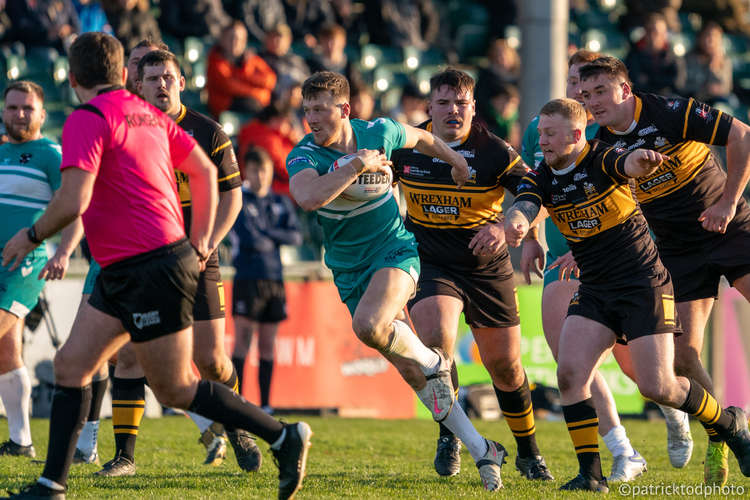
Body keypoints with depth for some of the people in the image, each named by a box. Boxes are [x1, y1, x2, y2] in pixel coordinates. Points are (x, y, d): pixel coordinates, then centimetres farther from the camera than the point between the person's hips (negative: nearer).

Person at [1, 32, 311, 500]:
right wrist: (201, 240, 22)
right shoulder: (149, 115, 13)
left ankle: (283, 436, 3)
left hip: (151, 270, -10)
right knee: (71, 364, 7)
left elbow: (73, 201, -22)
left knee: (175, 389, -2)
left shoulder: (88, 119, -14)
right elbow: (205, 171, 19)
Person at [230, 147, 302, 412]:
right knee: (242, 340, -9)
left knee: (267, 345, 5)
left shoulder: (281, 203, 15)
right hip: (248, 278, -4)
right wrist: (274, 241, 2)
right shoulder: (239, 201, 0)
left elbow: (296, 236, 3)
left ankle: (265, 404, 7)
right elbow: (247, 236, -12)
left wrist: (266, 234, -8)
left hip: (275, 279, 4)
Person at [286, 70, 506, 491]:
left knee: (368, 325, -33)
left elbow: (420, 138, 16)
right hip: (350, 269, 2)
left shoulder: (378, 133, -8)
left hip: (395, 251, -2)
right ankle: (484, 452, 11)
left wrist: (454, 160, 30)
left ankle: (435, 362, -3)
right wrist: (359, 164, -32)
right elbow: (308, 198, -35)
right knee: (409, 371, 1)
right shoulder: (304, 156, -13)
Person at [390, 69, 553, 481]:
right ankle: (448, 435, -7)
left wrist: (503, 227, -34)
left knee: (504, 365, 7)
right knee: (434, 338, -26)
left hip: (487, 269, 0)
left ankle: (528, 452, 29)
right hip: (430, 262, 0)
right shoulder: (407, 144, -4)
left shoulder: (493, 151, -13)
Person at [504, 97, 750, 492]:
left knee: (657, 386, -10)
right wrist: (515, 223, -44)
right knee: (569, 373, -15)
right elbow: (523, 208, -18)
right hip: (594, 292, 5)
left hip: (644, 285, -5)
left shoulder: (603, 160, -13)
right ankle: (590, 473, -9)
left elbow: (633, 164, -36)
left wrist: (642, 159, -63)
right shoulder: (541, 179, 1)